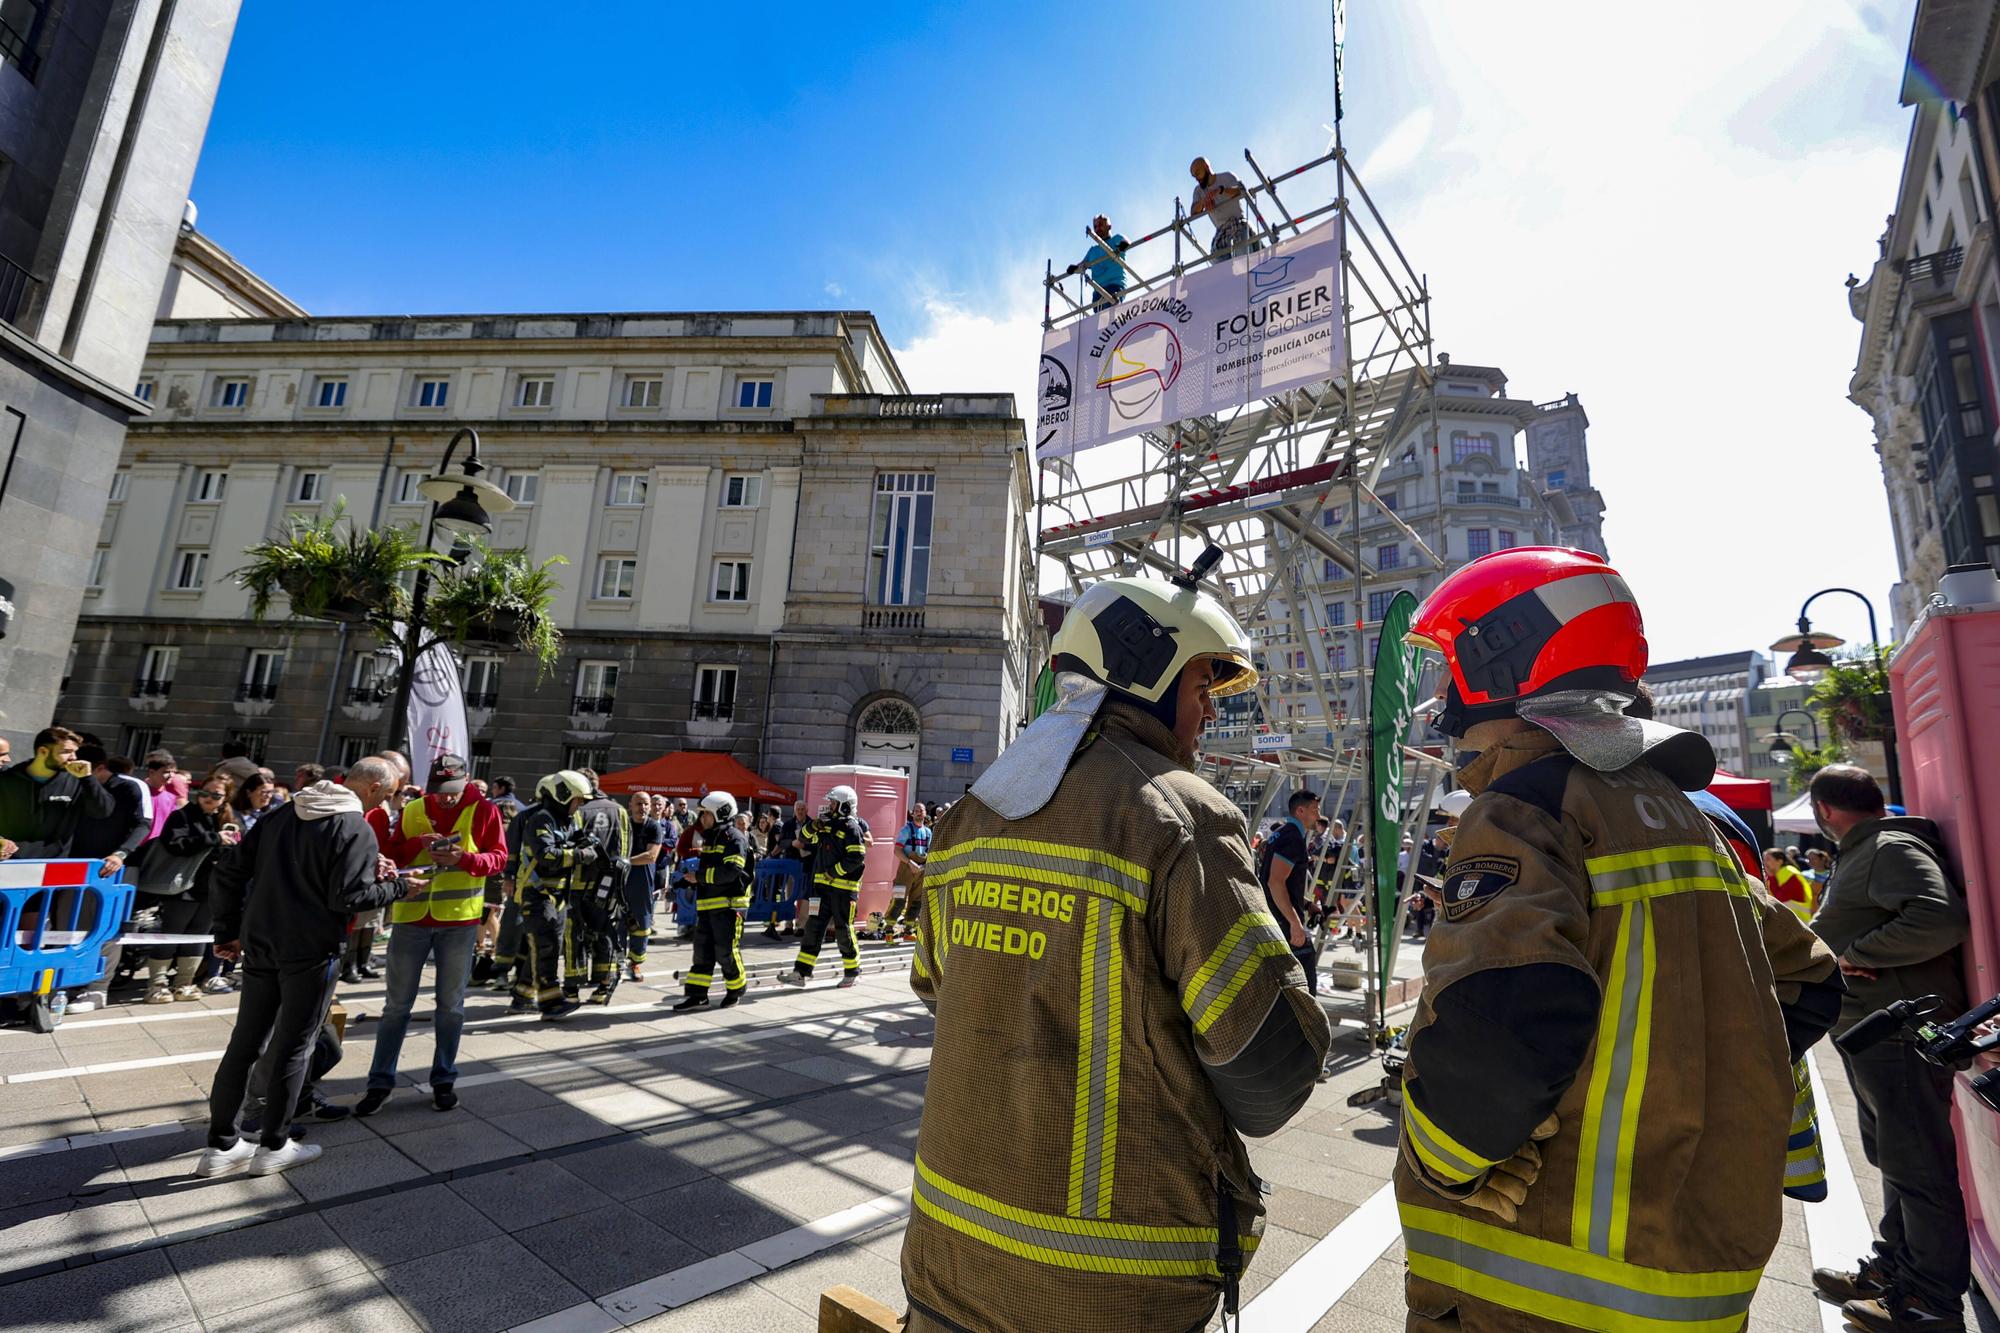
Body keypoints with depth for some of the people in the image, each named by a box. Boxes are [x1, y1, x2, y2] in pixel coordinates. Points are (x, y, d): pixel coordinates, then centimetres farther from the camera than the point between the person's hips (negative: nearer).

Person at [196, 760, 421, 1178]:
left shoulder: (281, 814, 8)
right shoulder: (355, 829, -16)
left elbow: (230, 872, 9)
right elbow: (347, 897, -21)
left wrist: (228, 931, 14)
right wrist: (398, 888, -6)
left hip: (259, 945, 7)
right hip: (311, 951, -6)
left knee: (245, 1043, 15)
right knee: (293, 1046, 7)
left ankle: (220, 1146, 22)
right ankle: (273, 1146, 18)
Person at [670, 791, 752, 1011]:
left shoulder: (734, 838, -12)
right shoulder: (710, 838, 18)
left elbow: (731, 871, -23)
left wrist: (700, 876, -18)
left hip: (729, 904, -9)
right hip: (707, 904, 9)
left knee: (726, 951, -1)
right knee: (702, 949, 9)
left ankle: (736, 990, 18)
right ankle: (697, 995, 15)